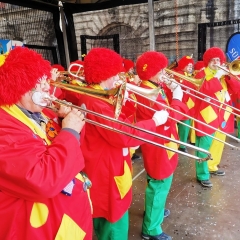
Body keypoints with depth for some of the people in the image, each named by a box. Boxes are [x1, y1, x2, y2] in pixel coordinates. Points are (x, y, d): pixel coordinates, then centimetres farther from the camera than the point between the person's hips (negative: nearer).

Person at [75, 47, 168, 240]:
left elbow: (117, 124, 13)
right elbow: (123, 135, -28)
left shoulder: (99, 96, 8)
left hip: (109, 168, 11)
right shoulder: (95, 102, -25)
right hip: (105, 173, -10)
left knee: (109, 222, 27)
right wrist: (154, 122, -17)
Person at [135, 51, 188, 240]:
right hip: (158, 147, -11)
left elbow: (167, 110, 12)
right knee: (159, 185, 1)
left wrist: (172, 91, 0)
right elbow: (171, 116, -28)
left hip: (162, 144, 11)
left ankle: (155, 209, 49)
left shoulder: (155, 88, 7)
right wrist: (177, 97, -16)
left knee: (160, 184, 27)